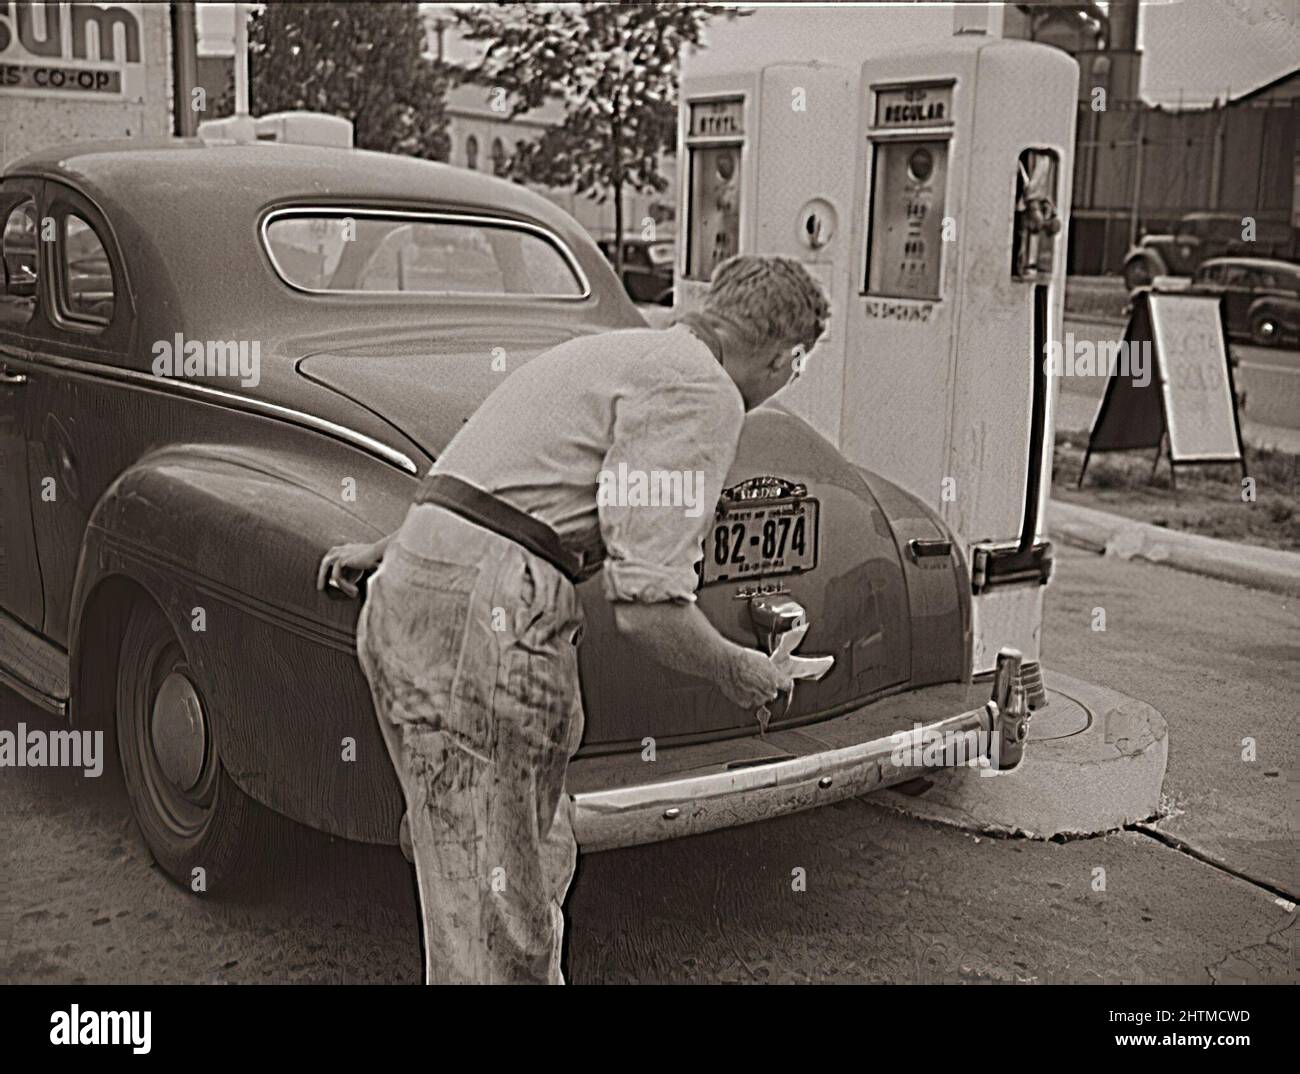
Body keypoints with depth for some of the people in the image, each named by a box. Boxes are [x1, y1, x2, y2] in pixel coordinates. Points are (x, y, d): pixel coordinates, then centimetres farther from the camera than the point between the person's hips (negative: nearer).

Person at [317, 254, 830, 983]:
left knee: (539, 863, 20)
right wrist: (737, 671, 2)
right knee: (495, 932, -1)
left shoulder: (622, 353, 21)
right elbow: (648, 612, -17)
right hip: (481, 620, -10)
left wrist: (393, 549, 48)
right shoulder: (704, 393, -8)